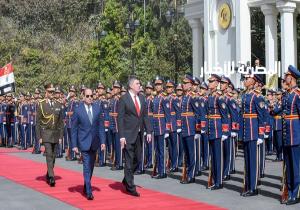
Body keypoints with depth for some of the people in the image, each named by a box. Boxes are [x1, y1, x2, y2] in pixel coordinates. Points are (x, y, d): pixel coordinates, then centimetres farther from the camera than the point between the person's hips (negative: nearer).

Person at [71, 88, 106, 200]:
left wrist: (102, 141, -1)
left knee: (91, 166, 14)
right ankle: (89, 192, -8)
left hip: (94, 142, 4)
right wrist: (74, 145, -7)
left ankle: (86, 187, 31)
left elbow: (101, 126, 4)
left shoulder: (98, 108, 2)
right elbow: (74, 129, -3)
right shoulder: (78, 110, -7)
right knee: (87, 166, -9)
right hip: (84, 142, -4)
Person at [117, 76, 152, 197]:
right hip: (128, 135, -6)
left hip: (139, 134, 6)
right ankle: (130, 187, 6)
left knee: (137, 159, 12)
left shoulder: (142, 98, 10)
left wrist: (148, 131, 5)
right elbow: (120, 118, -10)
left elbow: (145, 116, 13)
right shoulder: (124, 99, -8)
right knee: (129, 161, -2)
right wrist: (121, 136, -15)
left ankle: (126, 180, 32)